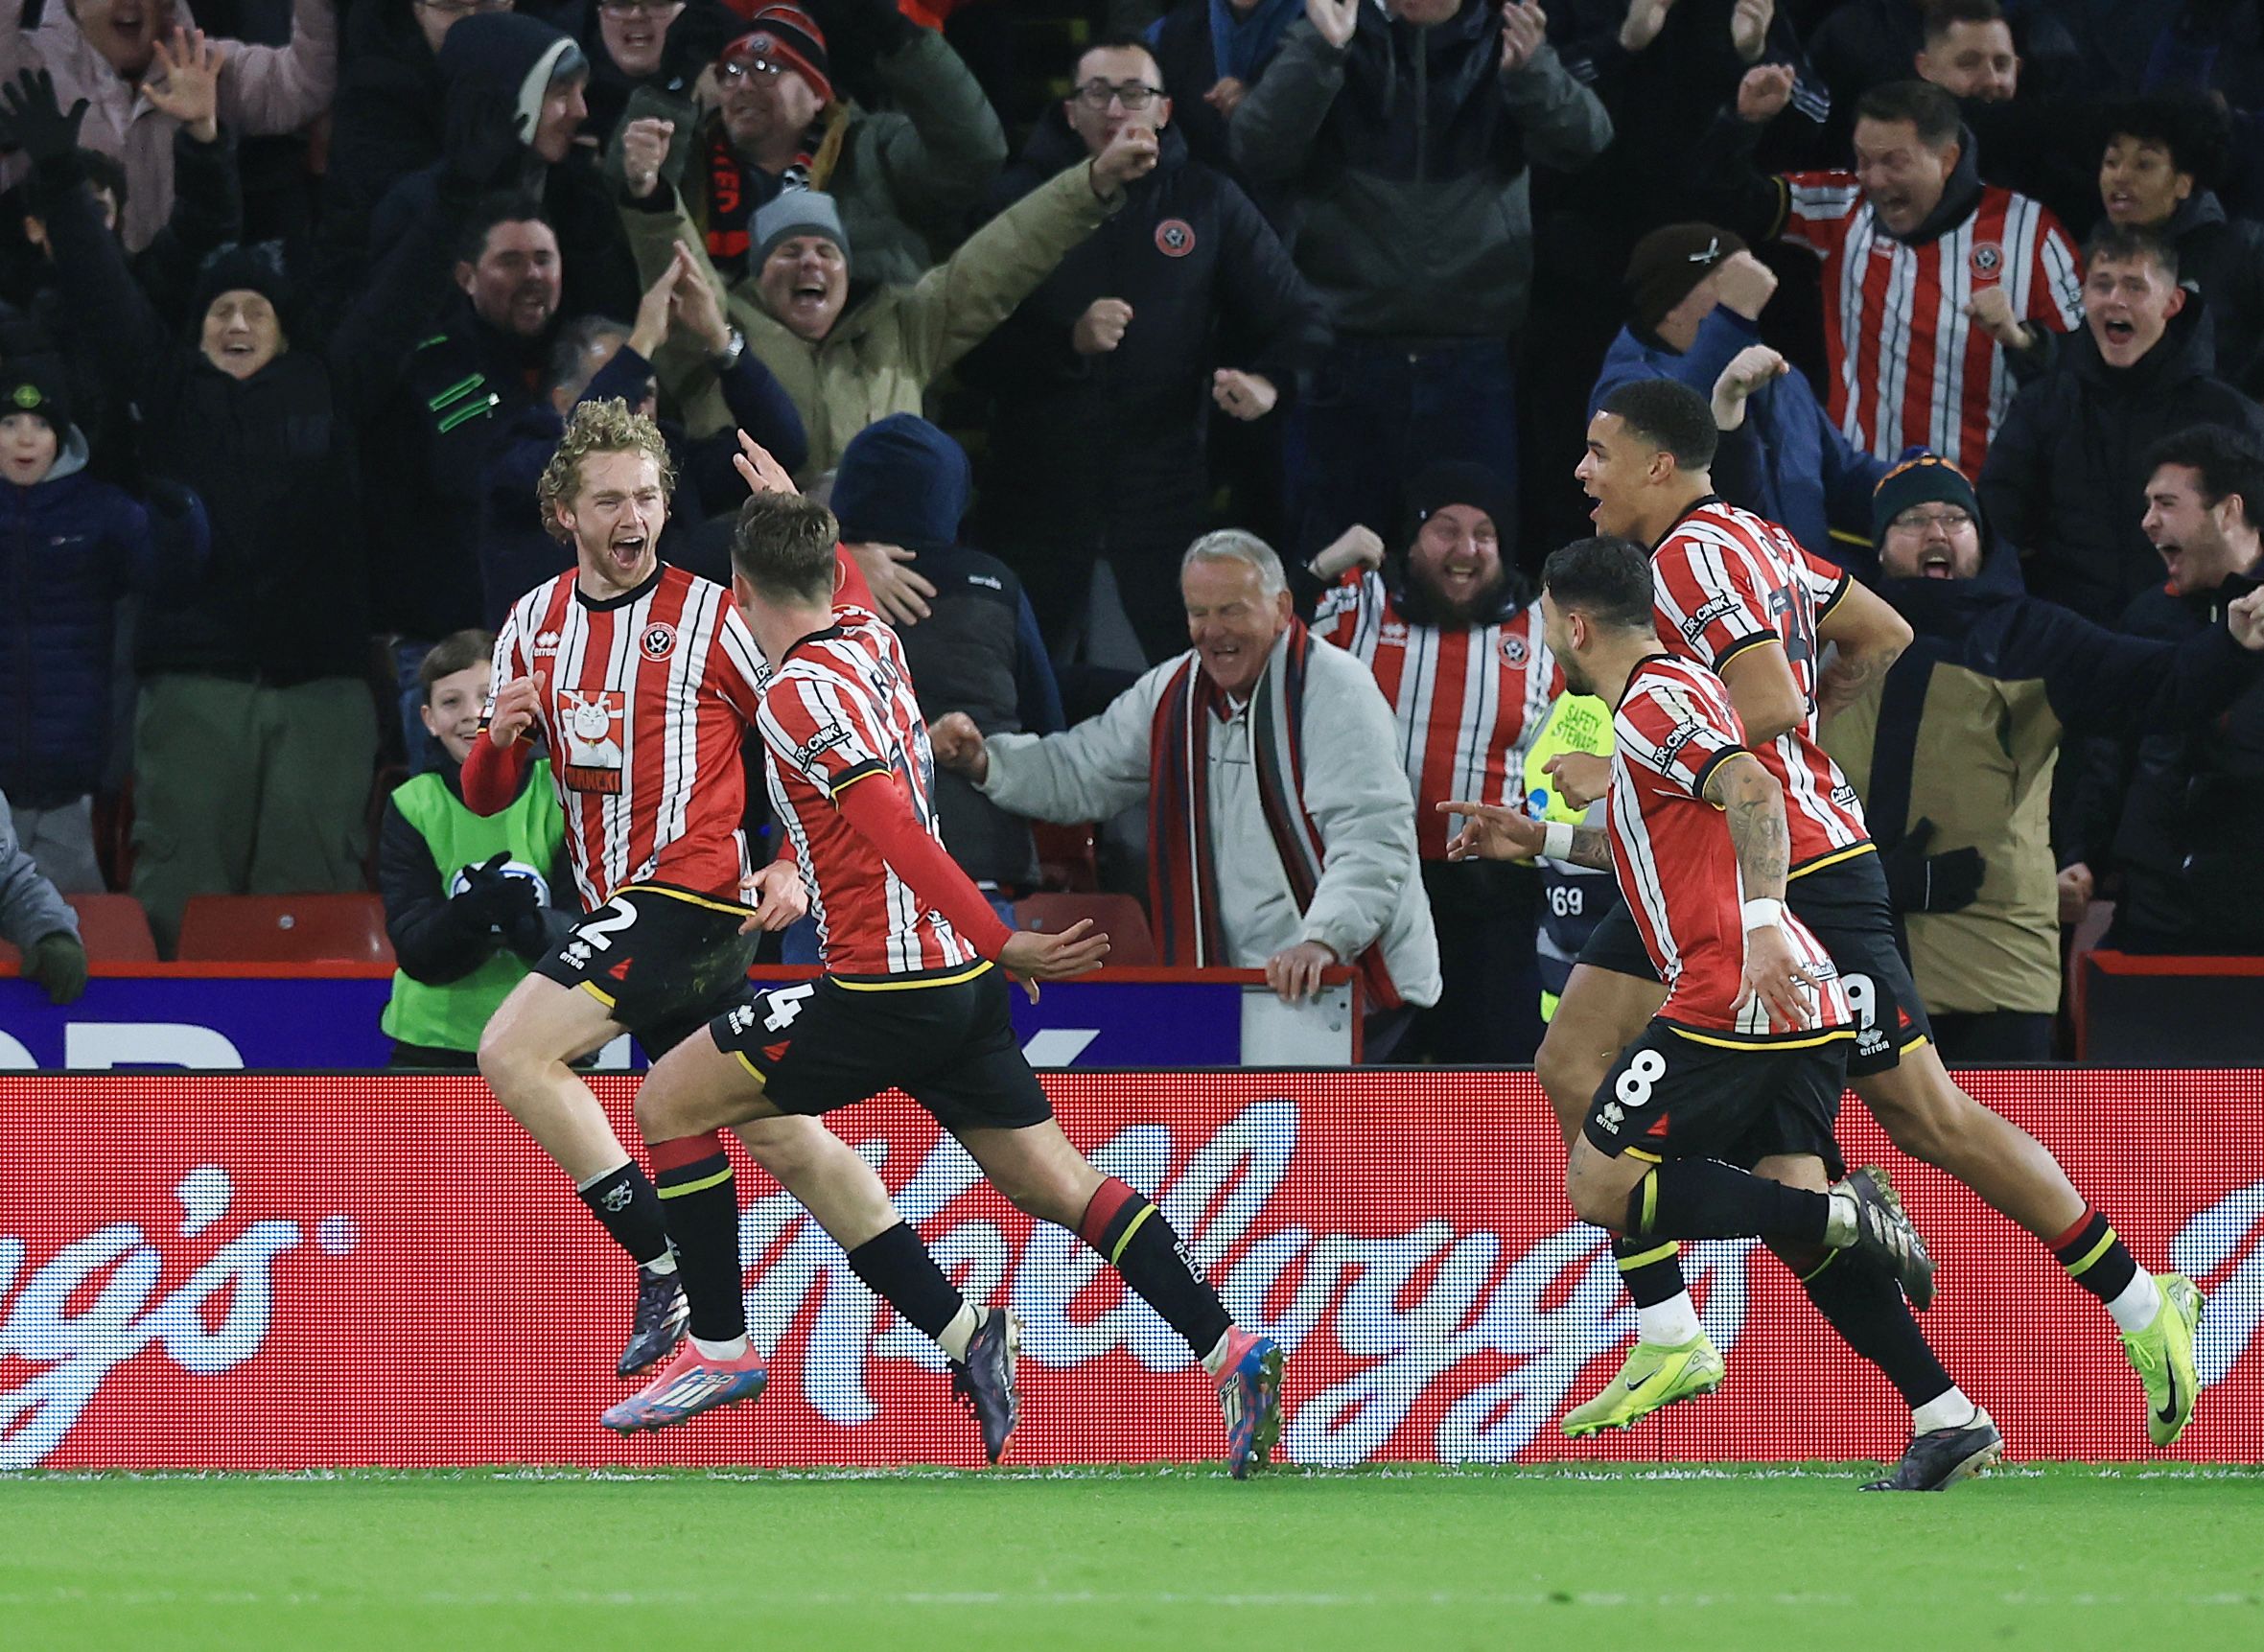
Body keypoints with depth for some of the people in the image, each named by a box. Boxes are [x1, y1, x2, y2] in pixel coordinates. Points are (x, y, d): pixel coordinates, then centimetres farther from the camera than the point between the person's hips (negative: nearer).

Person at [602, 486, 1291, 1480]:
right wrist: (786, 501, 49)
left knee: (669, 1104, 4)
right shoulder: (871, 640, 10)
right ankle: (1227, 1348, -6)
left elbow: (898, 832, -22)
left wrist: (1001, 943, -25)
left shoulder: (797, 693, -14)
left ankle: (720, 1349, 8)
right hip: (959, 980, 8)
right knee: (1057, 1184, 7)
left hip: (885, 987, -8)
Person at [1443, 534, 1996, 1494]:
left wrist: (1761, 923, -34)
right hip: (1802, 1002, 10)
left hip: (1734, 996, -10)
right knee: (1794, 1219, 4)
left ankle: (1845, 1214, -16)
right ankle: (1948, 1421, -8)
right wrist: (1538, 839, 39)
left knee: (1599, 1184, -4)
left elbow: (1754, 796, -24)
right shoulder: (1666, 697, 24)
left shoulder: (1656, 703, -7)